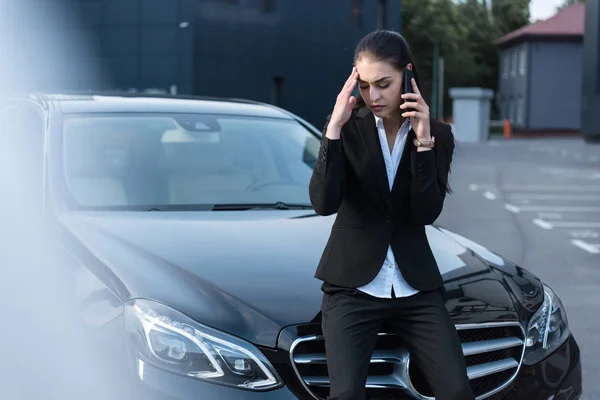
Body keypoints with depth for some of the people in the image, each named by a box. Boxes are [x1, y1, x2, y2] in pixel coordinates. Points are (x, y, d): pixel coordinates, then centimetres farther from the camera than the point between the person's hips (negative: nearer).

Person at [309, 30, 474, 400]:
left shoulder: (439, 134, 1)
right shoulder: (346, 127, -3)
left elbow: (427, 213, -9)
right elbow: (324, 203, -16)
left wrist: (423, 141, -17)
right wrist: (335, 128, -23)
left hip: (417, 287, 2)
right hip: (353, 284, -2)